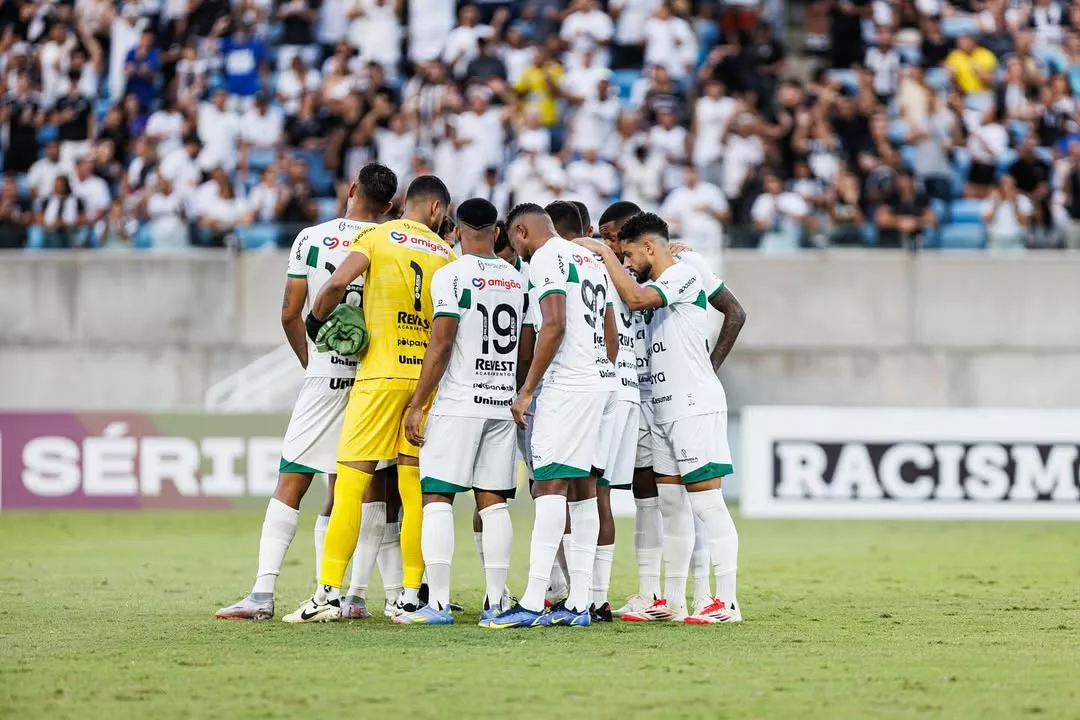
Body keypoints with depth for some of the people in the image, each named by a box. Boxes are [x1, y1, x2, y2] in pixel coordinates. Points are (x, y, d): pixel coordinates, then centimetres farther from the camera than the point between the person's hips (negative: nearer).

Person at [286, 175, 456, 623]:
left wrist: (316, 319, 3)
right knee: (414, 489, 8)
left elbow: (337, 284, -15)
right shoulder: (447, 255, 9)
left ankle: (329, 592, -9)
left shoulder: (378, 237, -1)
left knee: (351, 484, -4)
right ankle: (411, 594, 8)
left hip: (381, 374, -3)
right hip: (428, 376, 3)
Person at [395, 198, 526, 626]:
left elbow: (441, 345, -12)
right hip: (504, 403, 6)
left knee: (437, 498, -4)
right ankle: (495, 603, 5)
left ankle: (437, 603, -11)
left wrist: (416, 405, -8)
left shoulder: (452, 276, -8)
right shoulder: (518, 280, 10)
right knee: (494, 502, 8)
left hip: (458, 402, -6)